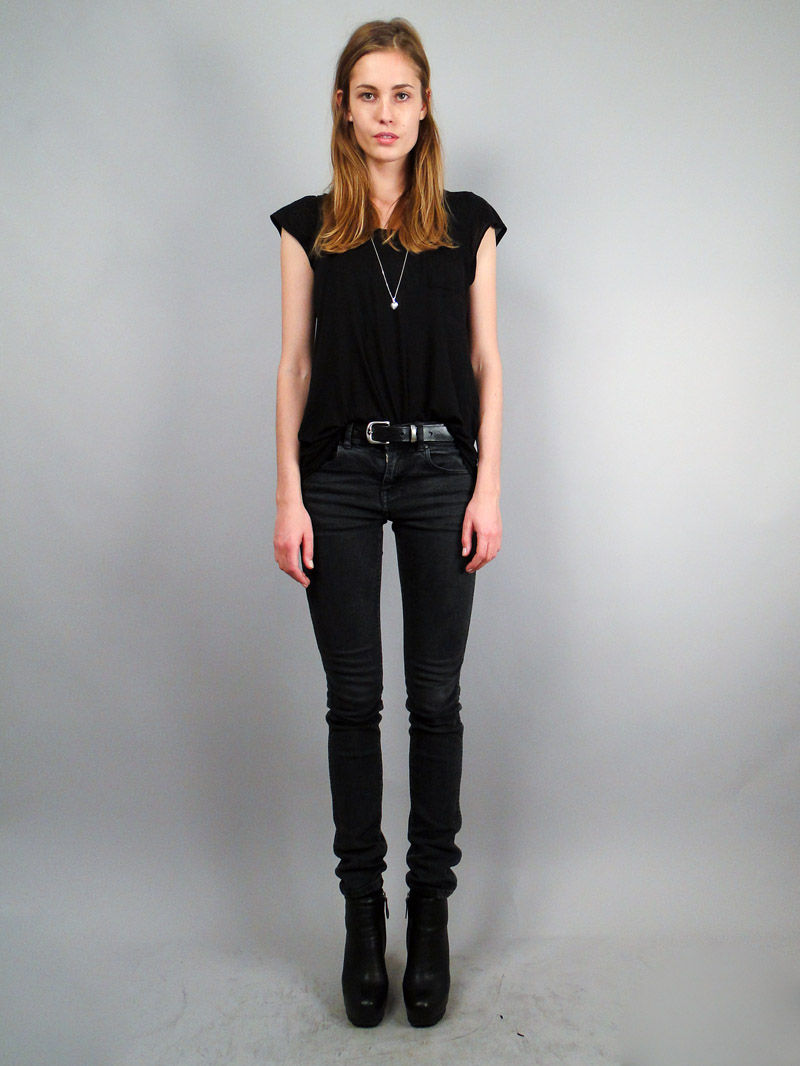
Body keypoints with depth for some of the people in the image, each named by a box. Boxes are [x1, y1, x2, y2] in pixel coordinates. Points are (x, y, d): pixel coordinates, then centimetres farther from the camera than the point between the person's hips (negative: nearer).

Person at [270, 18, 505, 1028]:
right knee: (353, 698, 5)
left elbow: (486, 362, 5)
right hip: (340, 471, 0)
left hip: (440, 470, 0)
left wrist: (488, 486, -4)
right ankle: (362, 909, 19)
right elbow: (294, 364, 3)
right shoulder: (307, 226, 6)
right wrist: (289, 497, -4)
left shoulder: (468, 224, 7)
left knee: (436, 696, 4)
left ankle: (430, 909, 19)